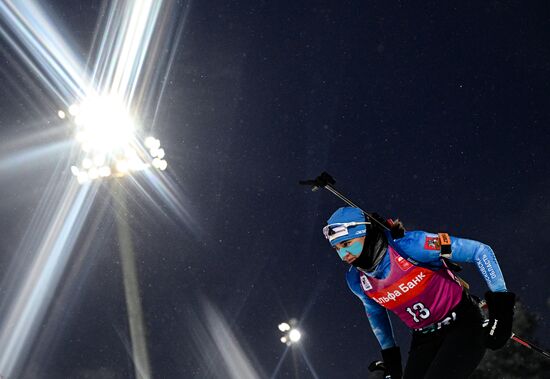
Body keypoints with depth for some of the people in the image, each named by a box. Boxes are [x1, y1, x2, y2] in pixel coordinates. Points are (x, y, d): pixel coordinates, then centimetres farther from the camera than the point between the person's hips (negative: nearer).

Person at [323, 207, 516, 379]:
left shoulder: (408, 246, -24)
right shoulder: (356, 279, -5)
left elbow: (479, 251, -18)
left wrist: (500, 305, -20)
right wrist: (388, 352, 21)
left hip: (462, 324, -5)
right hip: (424, 339, 6)